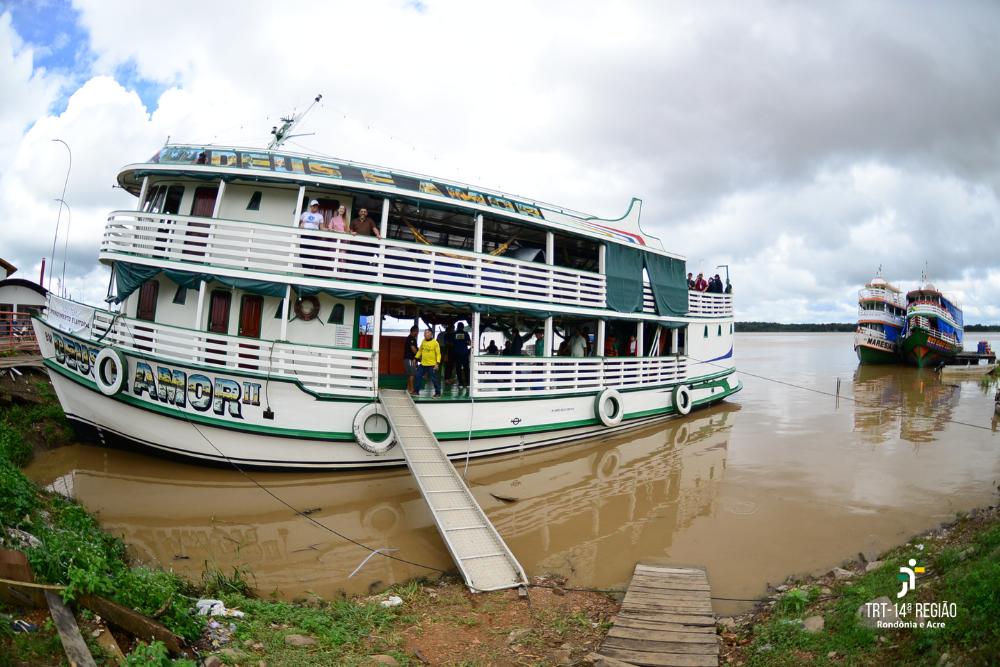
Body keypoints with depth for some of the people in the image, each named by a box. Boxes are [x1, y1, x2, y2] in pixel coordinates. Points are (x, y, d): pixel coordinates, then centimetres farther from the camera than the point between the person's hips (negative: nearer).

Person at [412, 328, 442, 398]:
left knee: (434, 379, -1)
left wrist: (437, 363, -22)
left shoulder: (435, 343, -12)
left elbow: (438, 354, -13)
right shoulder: (423, 341, 7)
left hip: (431, 365, -6)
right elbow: (420, 350, 20)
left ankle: (438, 393, 11)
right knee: (419, 377, 10)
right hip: (423, 364, 6)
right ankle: (417, 392, 22)